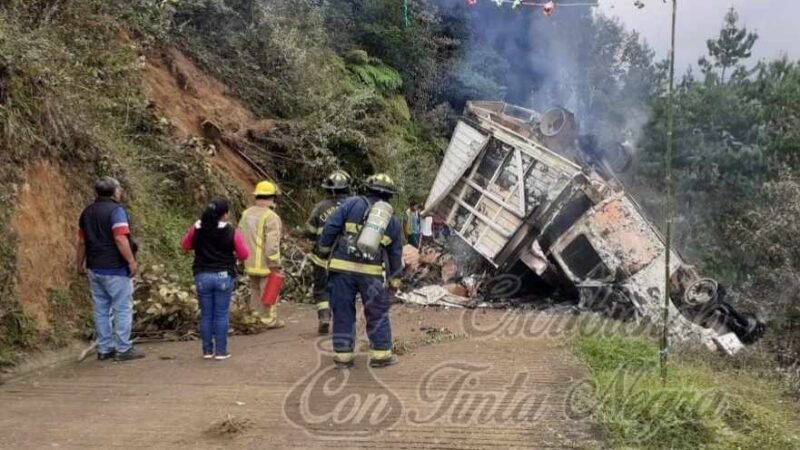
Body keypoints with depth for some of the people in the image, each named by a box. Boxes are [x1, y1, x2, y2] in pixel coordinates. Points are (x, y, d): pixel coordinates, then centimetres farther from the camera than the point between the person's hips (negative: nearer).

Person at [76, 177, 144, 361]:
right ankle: (123, 349, 2)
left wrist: (80, 263, 24)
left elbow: (82, 241, 16)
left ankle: (104, 349, 16)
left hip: (95, 268, 8)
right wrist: (131, 261, -18)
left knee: (101, 309, 11)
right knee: (123, 308, 0)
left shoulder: (88, 212, 12)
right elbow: (120, 239, -21)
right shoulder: (116, 210, -12)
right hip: (115, 269, -7)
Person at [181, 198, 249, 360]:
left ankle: (207, 350, 14)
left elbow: (185, 246, 13)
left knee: (206, 315, 10)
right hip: (224, 276, -2)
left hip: (202, 276, 2)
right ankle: (221, 351, 7)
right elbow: (244, 254, -5)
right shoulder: (231, 232, -11)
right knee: (221, 315, 4)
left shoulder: (196, 229, -2)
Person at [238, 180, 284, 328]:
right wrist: (275, 265, -15)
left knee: (255, 290, 19)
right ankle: (270, 319, 10)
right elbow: (272, 244, -21)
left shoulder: (246, 214, 8)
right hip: (265, 264, -7)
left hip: (250, 262, 7)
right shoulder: (271, 217, -17)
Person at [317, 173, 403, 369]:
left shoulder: (352, 203, 3)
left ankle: (343, 355, 13)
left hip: (342, 267, -1)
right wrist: (395, 279, 24)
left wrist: (324, 249, 8)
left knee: (343, 312, 9)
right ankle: (380, 354, 15)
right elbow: (396, 253, 16)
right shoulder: (392, 220, 12)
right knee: (378, 314, 13)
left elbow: (331, 226, -4)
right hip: (372, 272, 1)